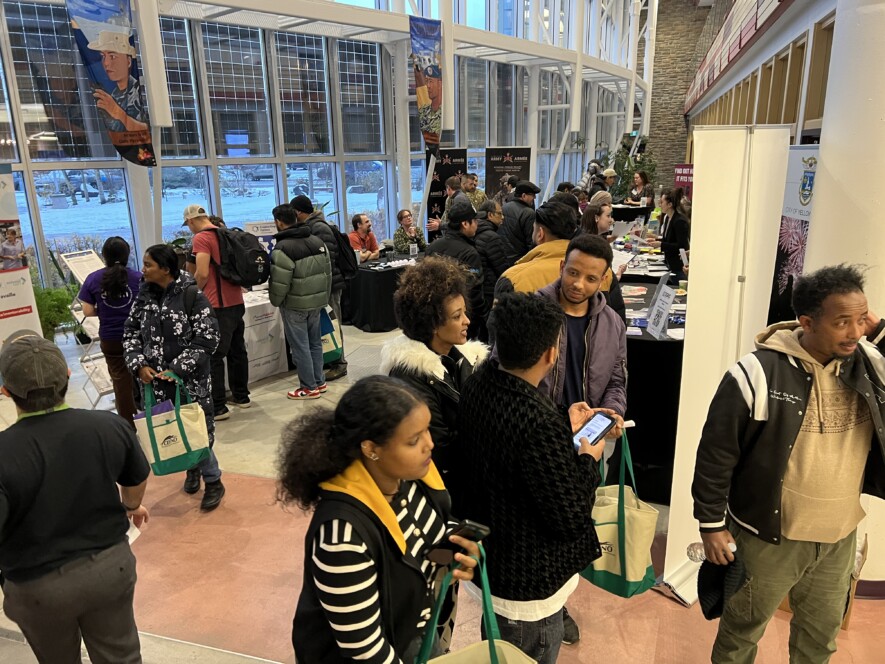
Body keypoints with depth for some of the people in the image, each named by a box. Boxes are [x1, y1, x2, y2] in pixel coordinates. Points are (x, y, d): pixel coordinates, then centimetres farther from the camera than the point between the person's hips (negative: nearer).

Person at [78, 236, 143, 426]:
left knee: (121, 380, 12)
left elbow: (88, 311, -4)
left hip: (110, 339, 1)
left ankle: (128, 425, 19)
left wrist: (104, 312, 14)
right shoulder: (138, 277, -9)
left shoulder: (93, 279, -5)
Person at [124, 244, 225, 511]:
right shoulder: (144, 295, 4)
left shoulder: (191, 295, -13)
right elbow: (131, 333, 11)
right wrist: (139, 365, -5)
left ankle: (213, 482, 17)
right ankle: (193, 469, 35)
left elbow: (208, 339, -14)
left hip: (191, 379, -5)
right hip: (156, 379, 5)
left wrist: (177, 370, -17)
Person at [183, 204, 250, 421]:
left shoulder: (201, 238, -11)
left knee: (214, 356, -2)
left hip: (218, 305, -8)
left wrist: (194, 289, -3)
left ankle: (217, 407, 2)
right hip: (236, 302, 8)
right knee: (237, 350, 16)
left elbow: (202, 273, -20)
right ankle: (241, 396, 27)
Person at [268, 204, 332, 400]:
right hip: (317, 302, 7)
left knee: (300, 346, 3)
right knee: (315, 342, 17)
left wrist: (275, 301, 0)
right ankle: (319, 382, 26)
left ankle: (309, 387, 10)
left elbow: (280, 282, -18)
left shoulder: (283, 247, -17)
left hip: (294, 305, -7)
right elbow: (328, 273, 10)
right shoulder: (318, 241, 6)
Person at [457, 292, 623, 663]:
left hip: (485, 558, 7)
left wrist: (566, 429, 8)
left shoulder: (478, 383, -11)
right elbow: (571, 518, -26)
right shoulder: (540, 425, -37)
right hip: (527, 588, -7)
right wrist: (589, 460, -11)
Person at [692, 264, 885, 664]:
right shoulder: (758, 373, -22)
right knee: (743, 627, 18)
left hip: (839, 536, 5)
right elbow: (716, 455, -16)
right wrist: (712, 524, -10)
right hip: (770, 535, -5)